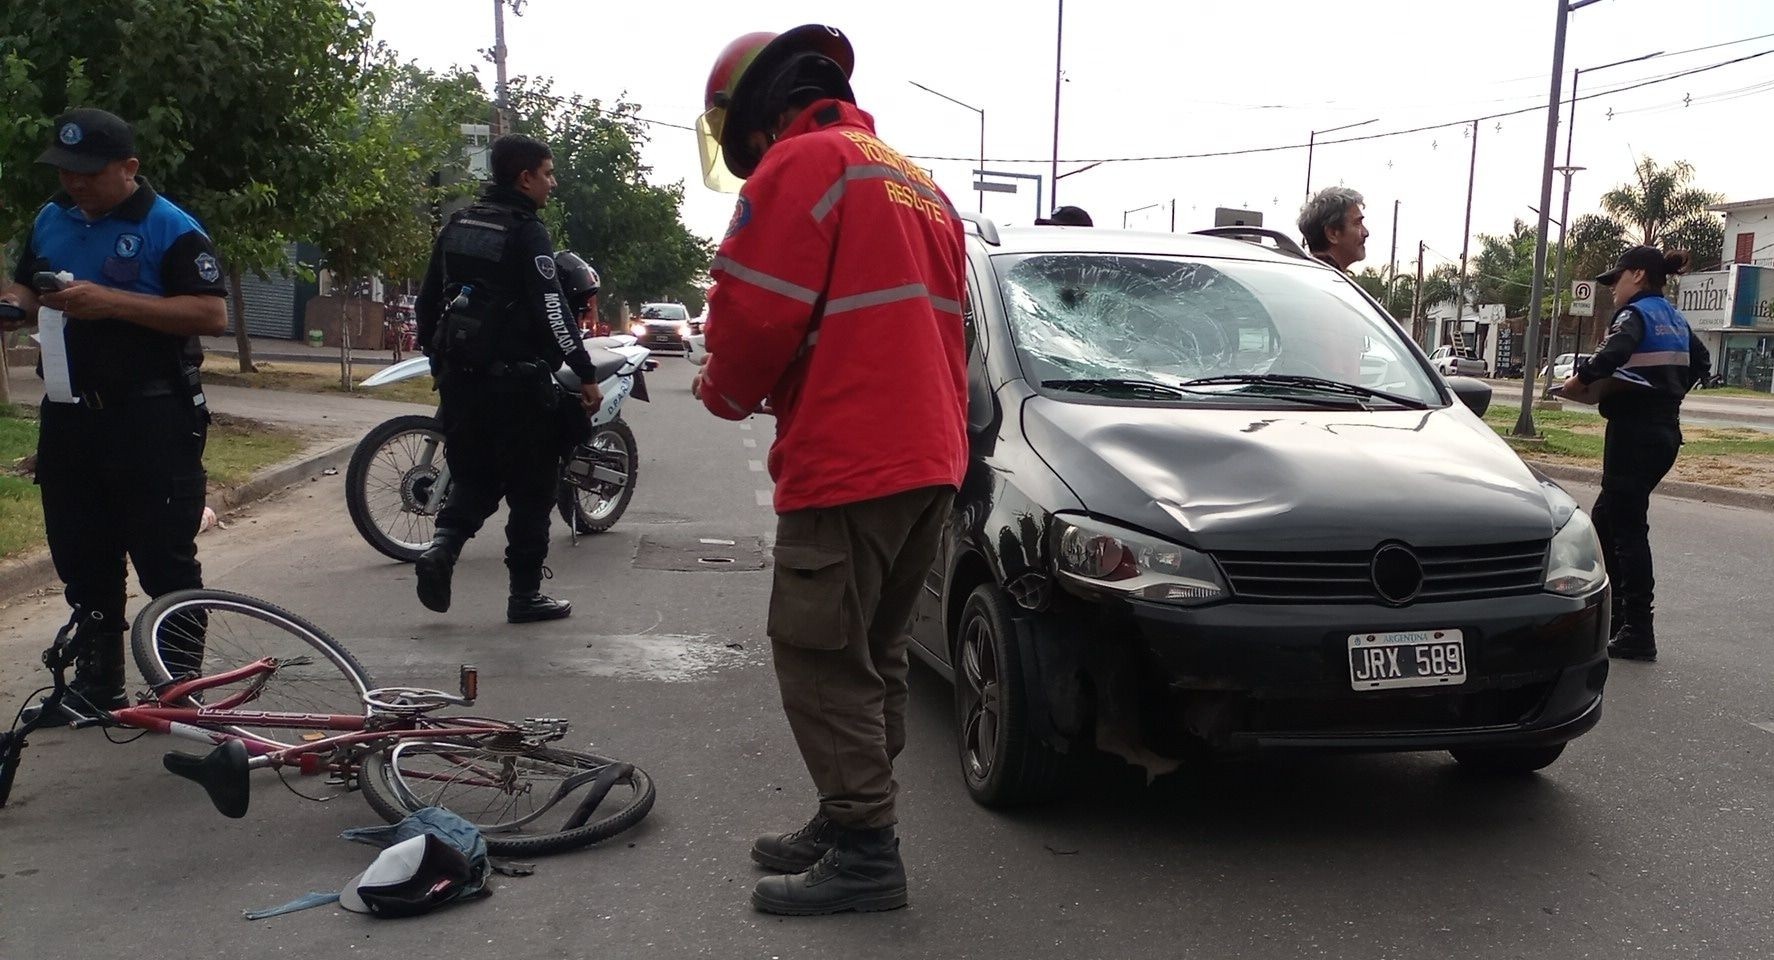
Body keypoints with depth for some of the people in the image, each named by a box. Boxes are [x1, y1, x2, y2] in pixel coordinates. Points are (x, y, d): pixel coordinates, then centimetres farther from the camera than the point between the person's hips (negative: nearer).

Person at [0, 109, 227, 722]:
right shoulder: (51, 220, 12)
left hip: (150, 420, -7)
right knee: (81, 557, 15)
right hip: (68, 414, 7)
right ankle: (95, 683, 29)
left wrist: (113, 302, -24)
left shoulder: (171, 228, -9)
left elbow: (213, 315, -18)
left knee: (165, 559, 0)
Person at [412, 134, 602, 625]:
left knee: (473, 476, 19)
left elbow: (427, 300, 17)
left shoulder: (458, 225, 12)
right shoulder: (527, 232, -10)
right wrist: (586, 374, -15)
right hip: (515, 380, -7)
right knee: (531, 487, 4)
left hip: (458, 377, 7)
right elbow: (551, 312, -18)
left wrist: (436, 356, 27)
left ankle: (441, 547, -6)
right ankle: (525, 594, 8)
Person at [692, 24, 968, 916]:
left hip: (847, 465, -9)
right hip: (928, 459, 10)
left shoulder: (800, 164, -6)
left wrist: (724, 390, 5)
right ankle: (847, 822, 25)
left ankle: (865, 856, 2)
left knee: (821, 660, -2)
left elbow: (756, 315, -13)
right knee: (869, 657, 16)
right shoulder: (916, 182, 23)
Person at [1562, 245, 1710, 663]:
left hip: (1635, 430, -9)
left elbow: (1613, 353, -31)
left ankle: (1638, 634, -3)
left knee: (1627, 527, -5)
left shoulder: (1636, 313, -11)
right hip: (1665, 429, 9)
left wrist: (1579, 381, -18)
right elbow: (1701, 360, 28)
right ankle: (1620, 609, 23)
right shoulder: (1674, 319, 16)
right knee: (1607, 515, 19)